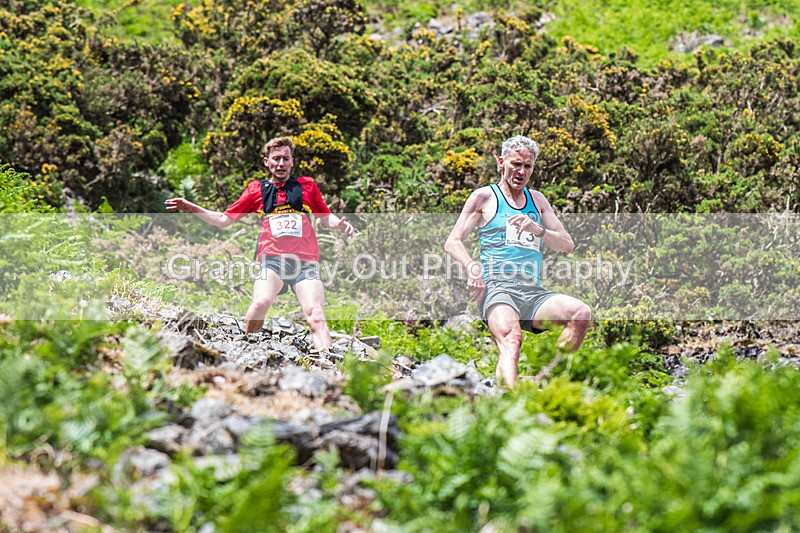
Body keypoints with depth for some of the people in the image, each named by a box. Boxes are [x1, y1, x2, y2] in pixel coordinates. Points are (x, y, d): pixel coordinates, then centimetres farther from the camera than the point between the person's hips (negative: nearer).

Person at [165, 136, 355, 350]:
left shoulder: (307, 185, 19)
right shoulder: (257, 189, 18)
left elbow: (327, 217, 27)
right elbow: (224, 220, 22)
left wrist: (340, 224, 4)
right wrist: (193, 209, 9)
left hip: (306, 261, 1)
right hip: (273, 258, -1)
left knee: (316, 316, -18)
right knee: (261, 303, -29)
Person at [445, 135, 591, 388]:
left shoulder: (536, 199, 24)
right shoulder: (484, 196, 12)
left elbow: (567, 244, 18)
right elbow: (453, 242, 6)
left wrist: (537, 229, -2)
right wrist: (472, 267, -14)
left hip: (533, 293, 5)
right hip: (497, 289, -5)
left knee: (581, 313, -23)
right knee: (511, 339, -34)